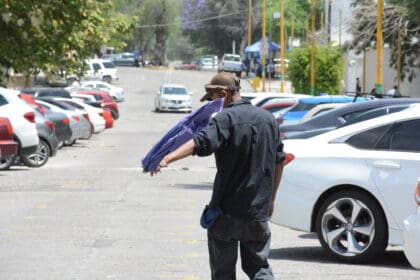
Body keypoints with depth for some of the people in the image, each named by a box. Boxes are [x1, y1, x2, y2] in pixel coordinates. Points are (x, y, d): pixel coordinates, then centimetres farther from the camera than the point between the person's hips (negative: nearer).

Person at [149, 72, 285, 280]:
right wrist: (271, 199, 26)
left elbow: (201, 142, -30)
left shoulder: (226, 118, -11)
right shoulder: (268, 119, 11)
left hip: (226, 210, -5)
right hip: (259, 212, 6)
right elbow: (279, 162, 17)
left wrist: (168, 158, -42)